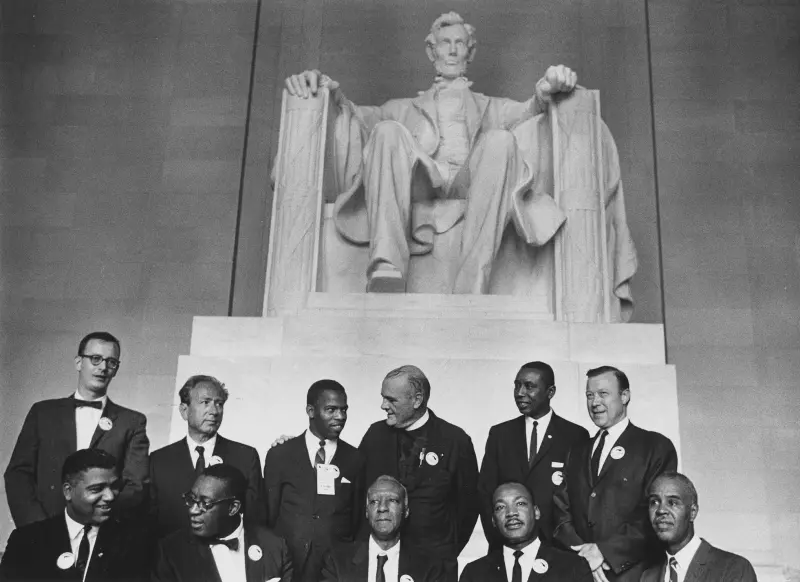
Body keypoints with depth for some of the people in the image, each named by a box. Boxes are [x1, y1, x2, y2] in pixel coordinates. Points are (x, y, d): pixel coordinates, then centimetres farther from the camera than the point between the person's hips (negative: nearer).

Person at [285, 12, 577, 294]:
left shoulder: (491, 107, 35)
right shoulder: (405, 108, 36)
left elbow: (528, 111, 13)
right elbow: (362, 116, 16)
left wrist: (545, 91, -12)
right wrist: (332, 93, -7)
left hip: (470, 185, 0)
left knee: (500, 141, -29)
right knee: (388, 131, -27)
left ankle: (471, 289, -44)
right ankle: (386, 269, -46)